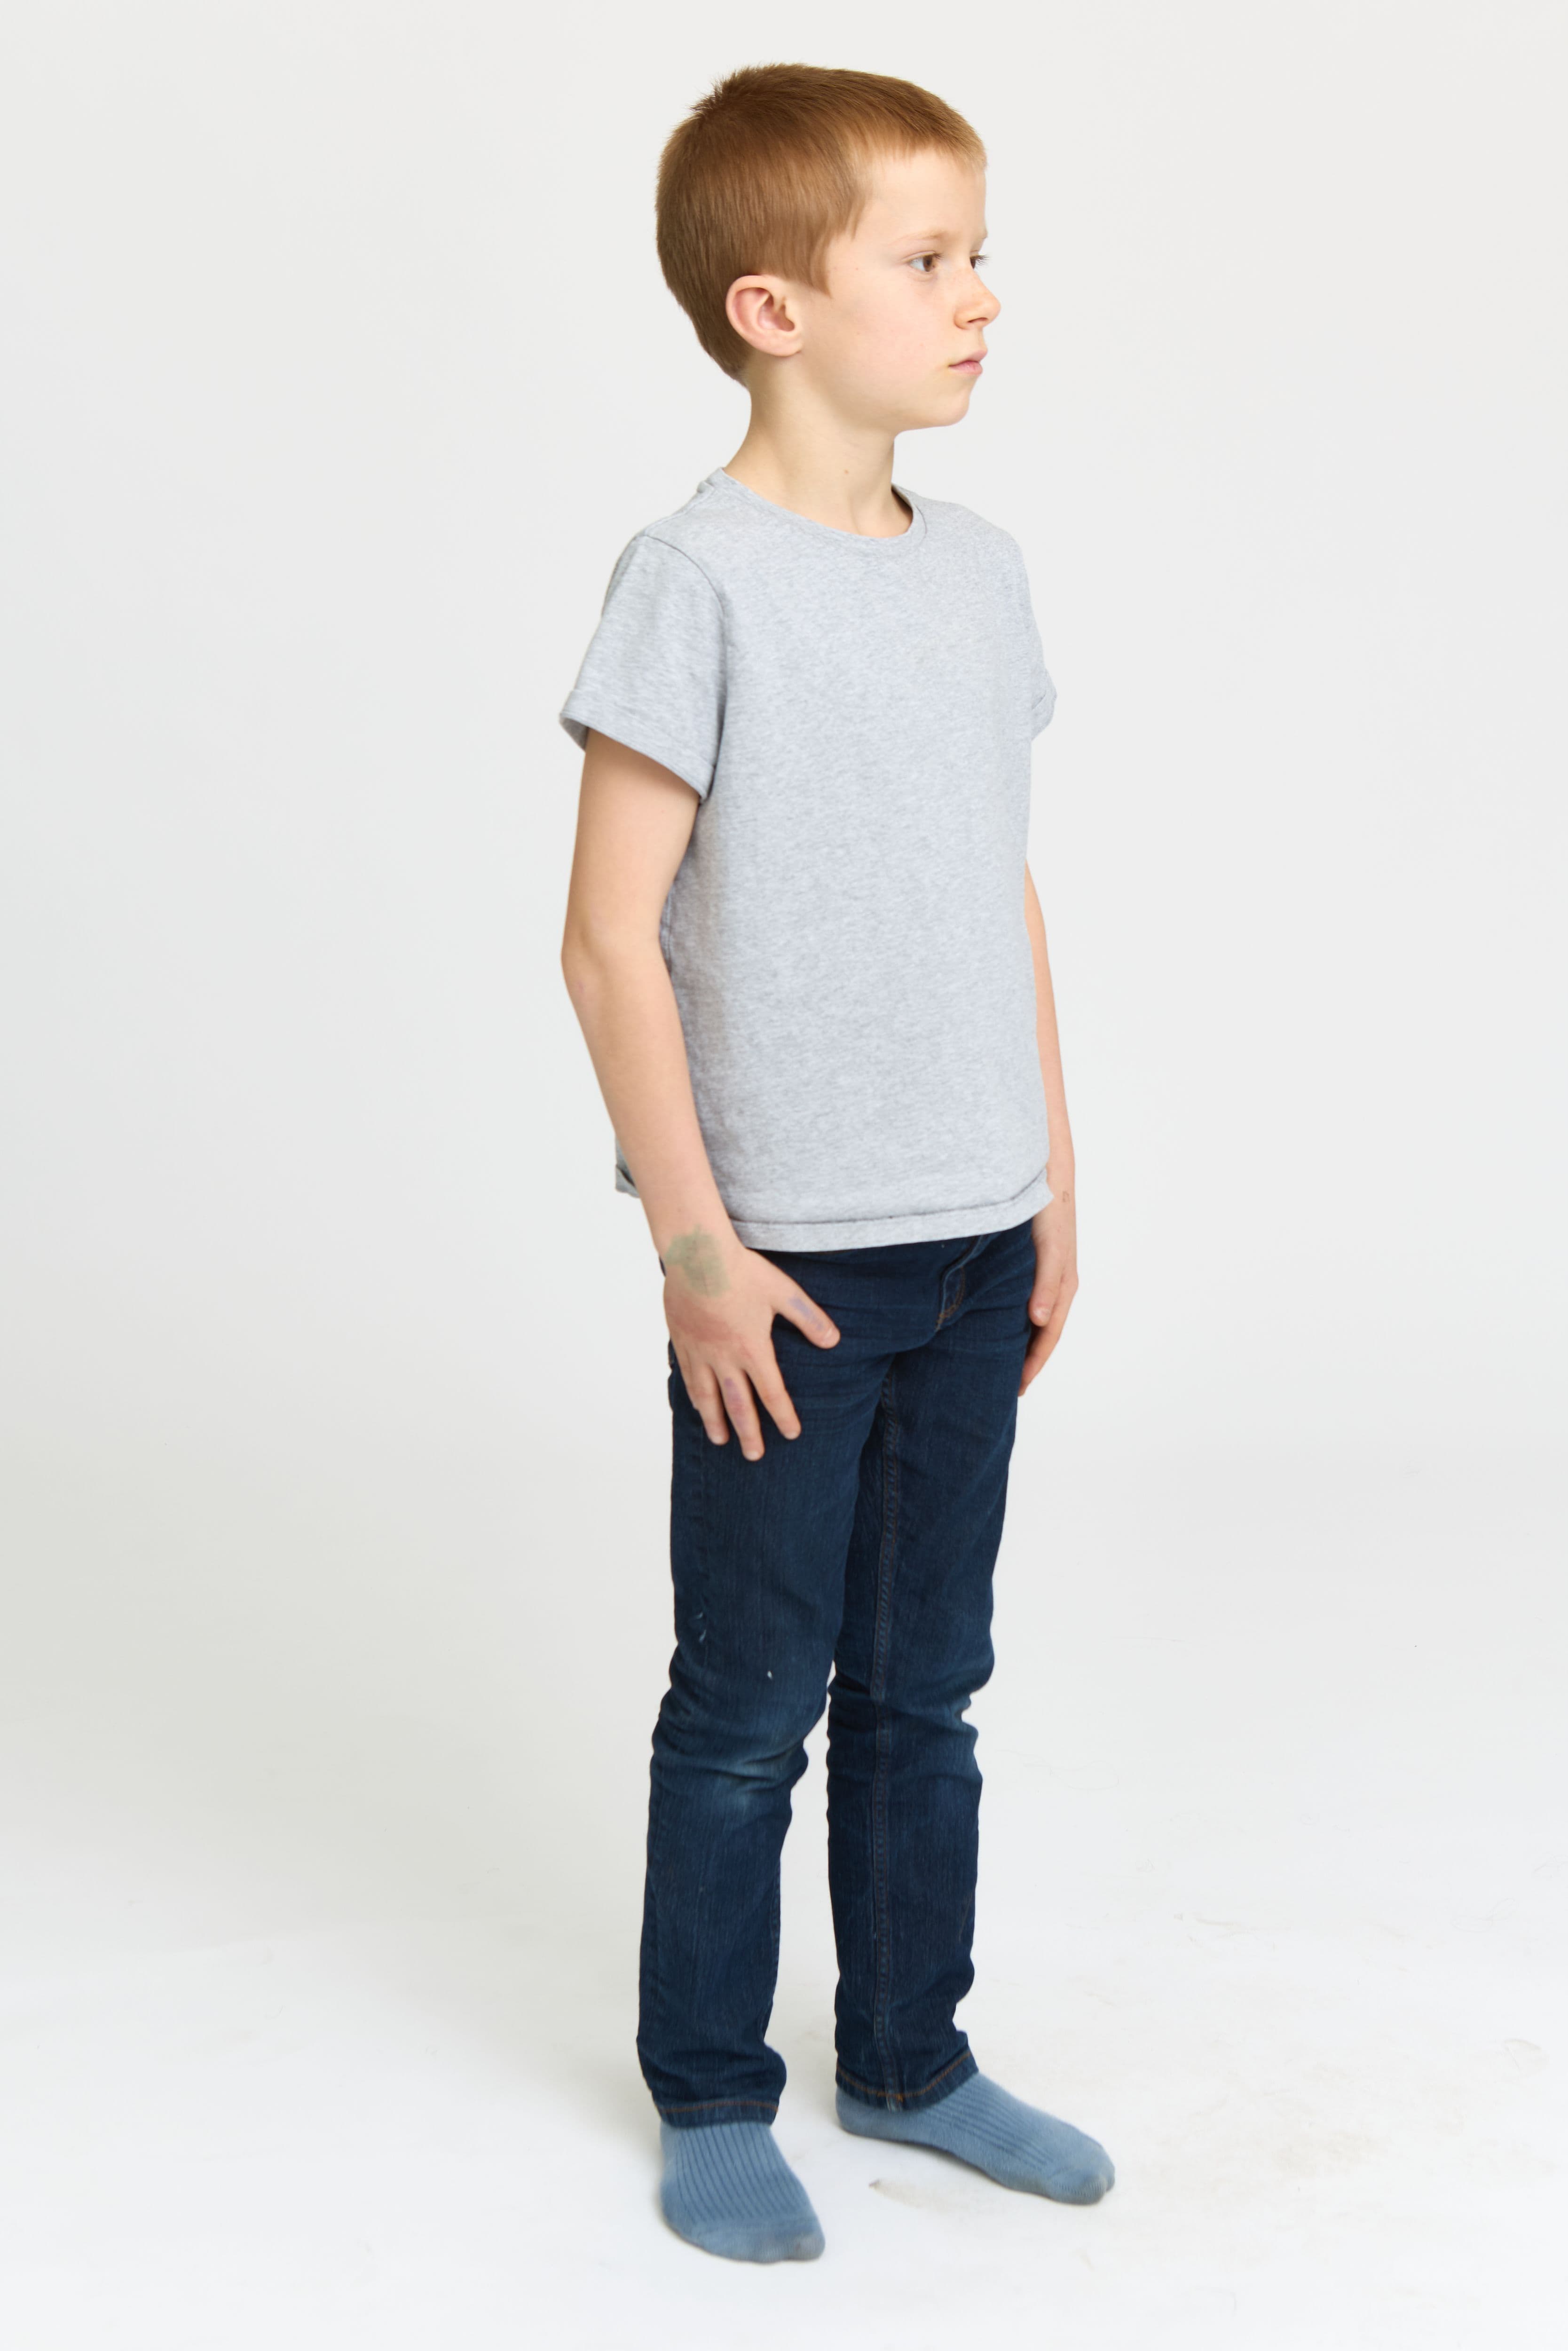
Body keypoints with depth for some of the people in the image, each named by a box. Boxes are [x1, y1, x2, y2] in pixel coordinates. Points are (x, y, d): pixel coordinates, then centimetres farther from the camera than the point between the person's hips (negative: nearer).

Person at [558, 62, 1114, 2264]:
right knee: (750, 1702, 7)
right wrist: (693, 1241, -14)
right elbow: (610, 941, -13)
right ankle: (711, 2099, 25)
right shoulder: (699, 580, -12)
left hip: (973, 1246, 6)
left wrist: (1053, 1180, 13)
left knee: (926, 1685, 17)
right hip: (786, 1257, -6)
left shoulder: (982, 570, 8)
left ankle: (911, 2055, 33)